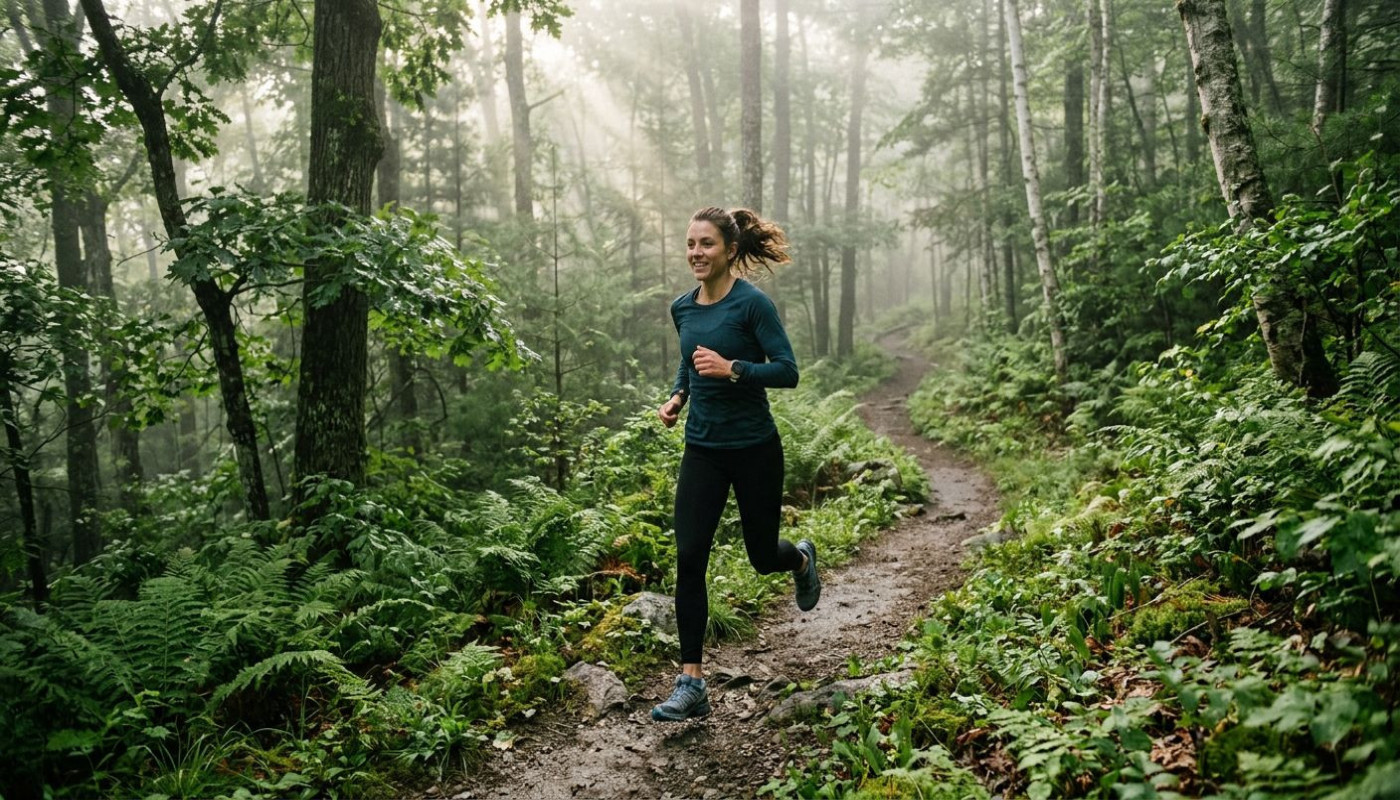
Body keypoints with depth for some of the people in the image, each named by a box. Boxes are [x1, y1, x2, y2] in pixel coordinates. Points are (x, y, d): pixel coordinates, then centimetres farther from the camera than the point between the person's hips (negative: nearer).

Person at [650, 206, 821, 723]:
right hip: (702, 451, 5)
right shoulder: (683, 308, 5)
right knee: (689, 559, -7)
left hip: (754, 448, -4)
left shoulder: (751, 303, -13)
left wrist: (731, 368, -27)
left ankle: (802, 559, 50)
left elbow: (787, 371, -14)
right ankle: (691, 685, 0)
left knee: (763, 556, 11)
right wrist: (676, 397, 4)